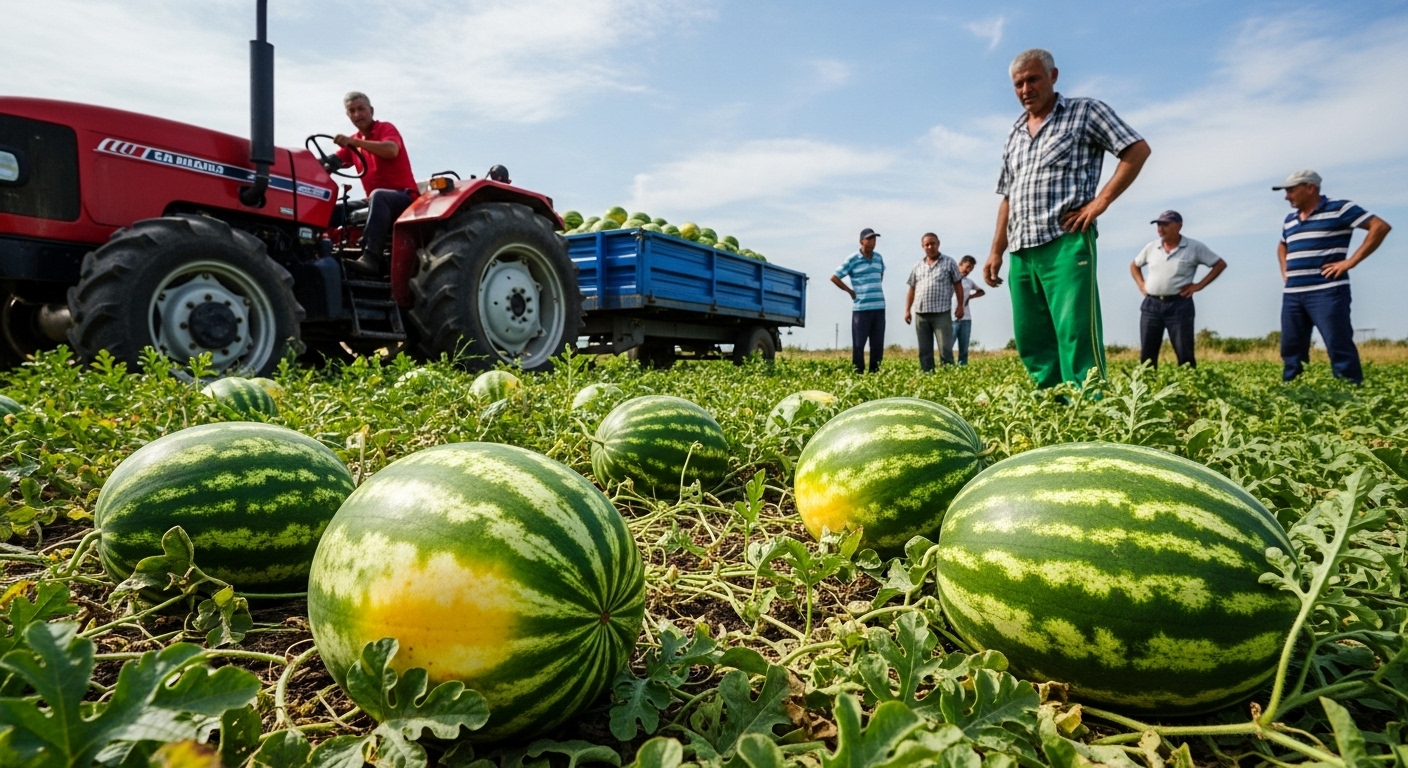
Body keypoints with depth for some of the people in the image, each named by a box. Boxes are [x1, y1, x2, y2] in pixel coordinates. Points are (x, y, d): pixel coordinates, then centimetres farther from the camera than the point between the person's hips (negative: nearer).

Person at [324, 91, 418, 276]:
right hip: (377, 203, 7)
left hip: (405, 198, -7)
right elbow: (331, 163, 10)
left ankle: (371, 257, -48)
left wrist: (354, 142, -30)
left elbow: (391, 150, -23)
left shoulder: (386, 128, 0)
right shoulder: (353, 141, 20)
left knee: (378, 196, -37)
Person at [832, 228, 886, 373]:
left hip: (879, 307, 5)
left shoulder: (879, 257, 11)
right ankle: (858, 372, 5)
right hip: (861, 308, -5)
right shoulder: (853, 259, -5)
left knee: (878, 343, 7)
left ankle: (875, 371, 15)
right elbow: (834, 277, -1)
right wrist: (850, 291, 1)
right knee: (859, 343, -2)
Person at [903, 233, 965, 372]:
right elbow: (912, 290, 15)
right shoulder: (917, 266, 14)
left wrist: (960, 306, -2)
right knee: (924, 350, 6)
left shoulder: (949, 263, 5)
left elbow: (958, 285, 5)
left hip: (941, 313, -4)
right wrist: (907, 310, 8)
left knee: (945, 349, -6)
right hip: (921, 314, 4)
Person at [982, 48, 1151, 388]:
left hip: (1066, 243, -6)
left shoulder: (1086, 111, 6)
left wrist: (1101, 201, -9)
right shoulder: (1015, 135, 22)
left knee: (1076, 335, -13)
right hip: (1021, 252, 6)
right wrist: (996, 252, 15)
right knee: (1030, 341, 4)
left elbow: (1138, 149, 0)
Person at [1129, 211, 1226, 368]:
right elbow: (1134, 265, 26)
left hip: (1179, 305, -3)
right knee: (1146, 354, 4)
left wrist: (1198, 285, -4)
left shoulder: (1195, 247, -1)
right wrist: (1141, 284, 10)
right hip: (1151, 304, 3)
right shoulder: (1151, 247, 9)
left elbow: (1220, 264, 5)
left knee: (1184, 354, -2)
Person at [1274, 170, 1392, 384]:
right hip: (1291, 294, 6)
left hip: (1327, 292, -6)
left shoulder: (1339, 209, -2)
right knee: (1290, 349, 6)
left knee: (1339, 349, -8)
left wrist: (1351, 261, -12)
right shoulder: (1290, 219, 17)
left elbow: (1381, 227, -8)